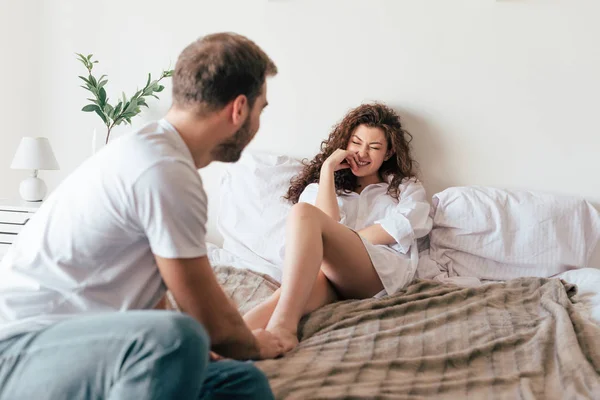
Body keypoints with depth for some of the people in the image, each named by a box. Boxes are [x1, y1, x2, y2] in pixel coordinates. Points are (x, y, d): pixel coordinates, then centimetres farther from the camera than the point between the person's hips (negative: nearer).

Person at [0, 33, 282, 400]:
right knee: (176, 337, -37)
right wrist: (256, 346, 10)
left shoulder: (148, 149, 11)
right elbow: (213, 323, -11)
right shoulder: (166, 171, -19)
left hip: (76, 340, 8)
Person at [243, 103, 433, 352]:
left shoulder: (407, 188, 27)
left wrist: (343, 243, -2)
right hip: (327, 272, 2)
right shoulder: (320, 186, 30)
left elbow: (400, 229, 4)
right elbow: (328, 225, 7)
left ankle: (282, 324, -50)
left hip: (384, 272, -2)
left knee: (304, 213, -29)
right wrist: (328, 168, 9)